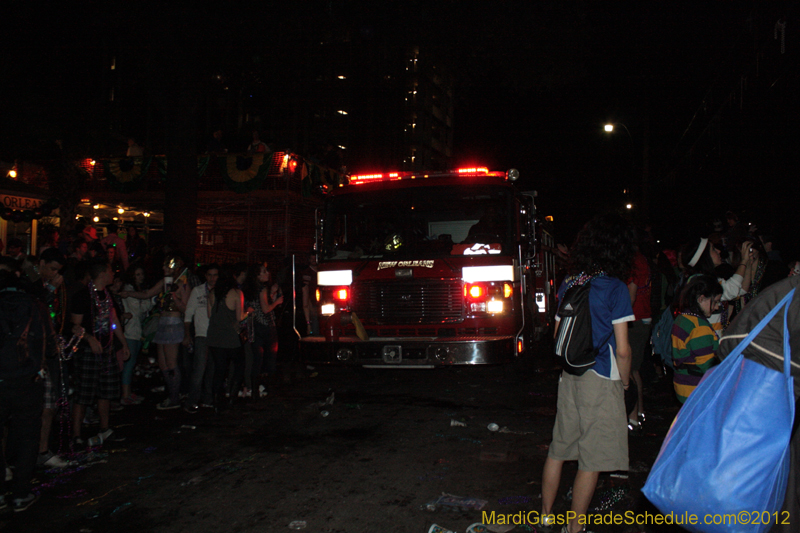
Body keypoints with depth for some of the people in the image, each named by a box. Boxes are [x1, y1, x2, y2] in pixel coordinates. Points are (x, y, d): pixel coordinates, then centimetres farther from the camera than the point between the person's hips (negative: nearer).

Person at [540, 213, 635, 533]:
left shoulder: (568, 284, 4)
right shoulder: (615, 289, -13)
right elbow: (622, 350, -13)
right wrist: (625, 382, 3)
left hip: (569, 376, 6)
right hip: (601, 381, -6)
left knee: (559, 449, 17)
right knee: (592, 460, 6)